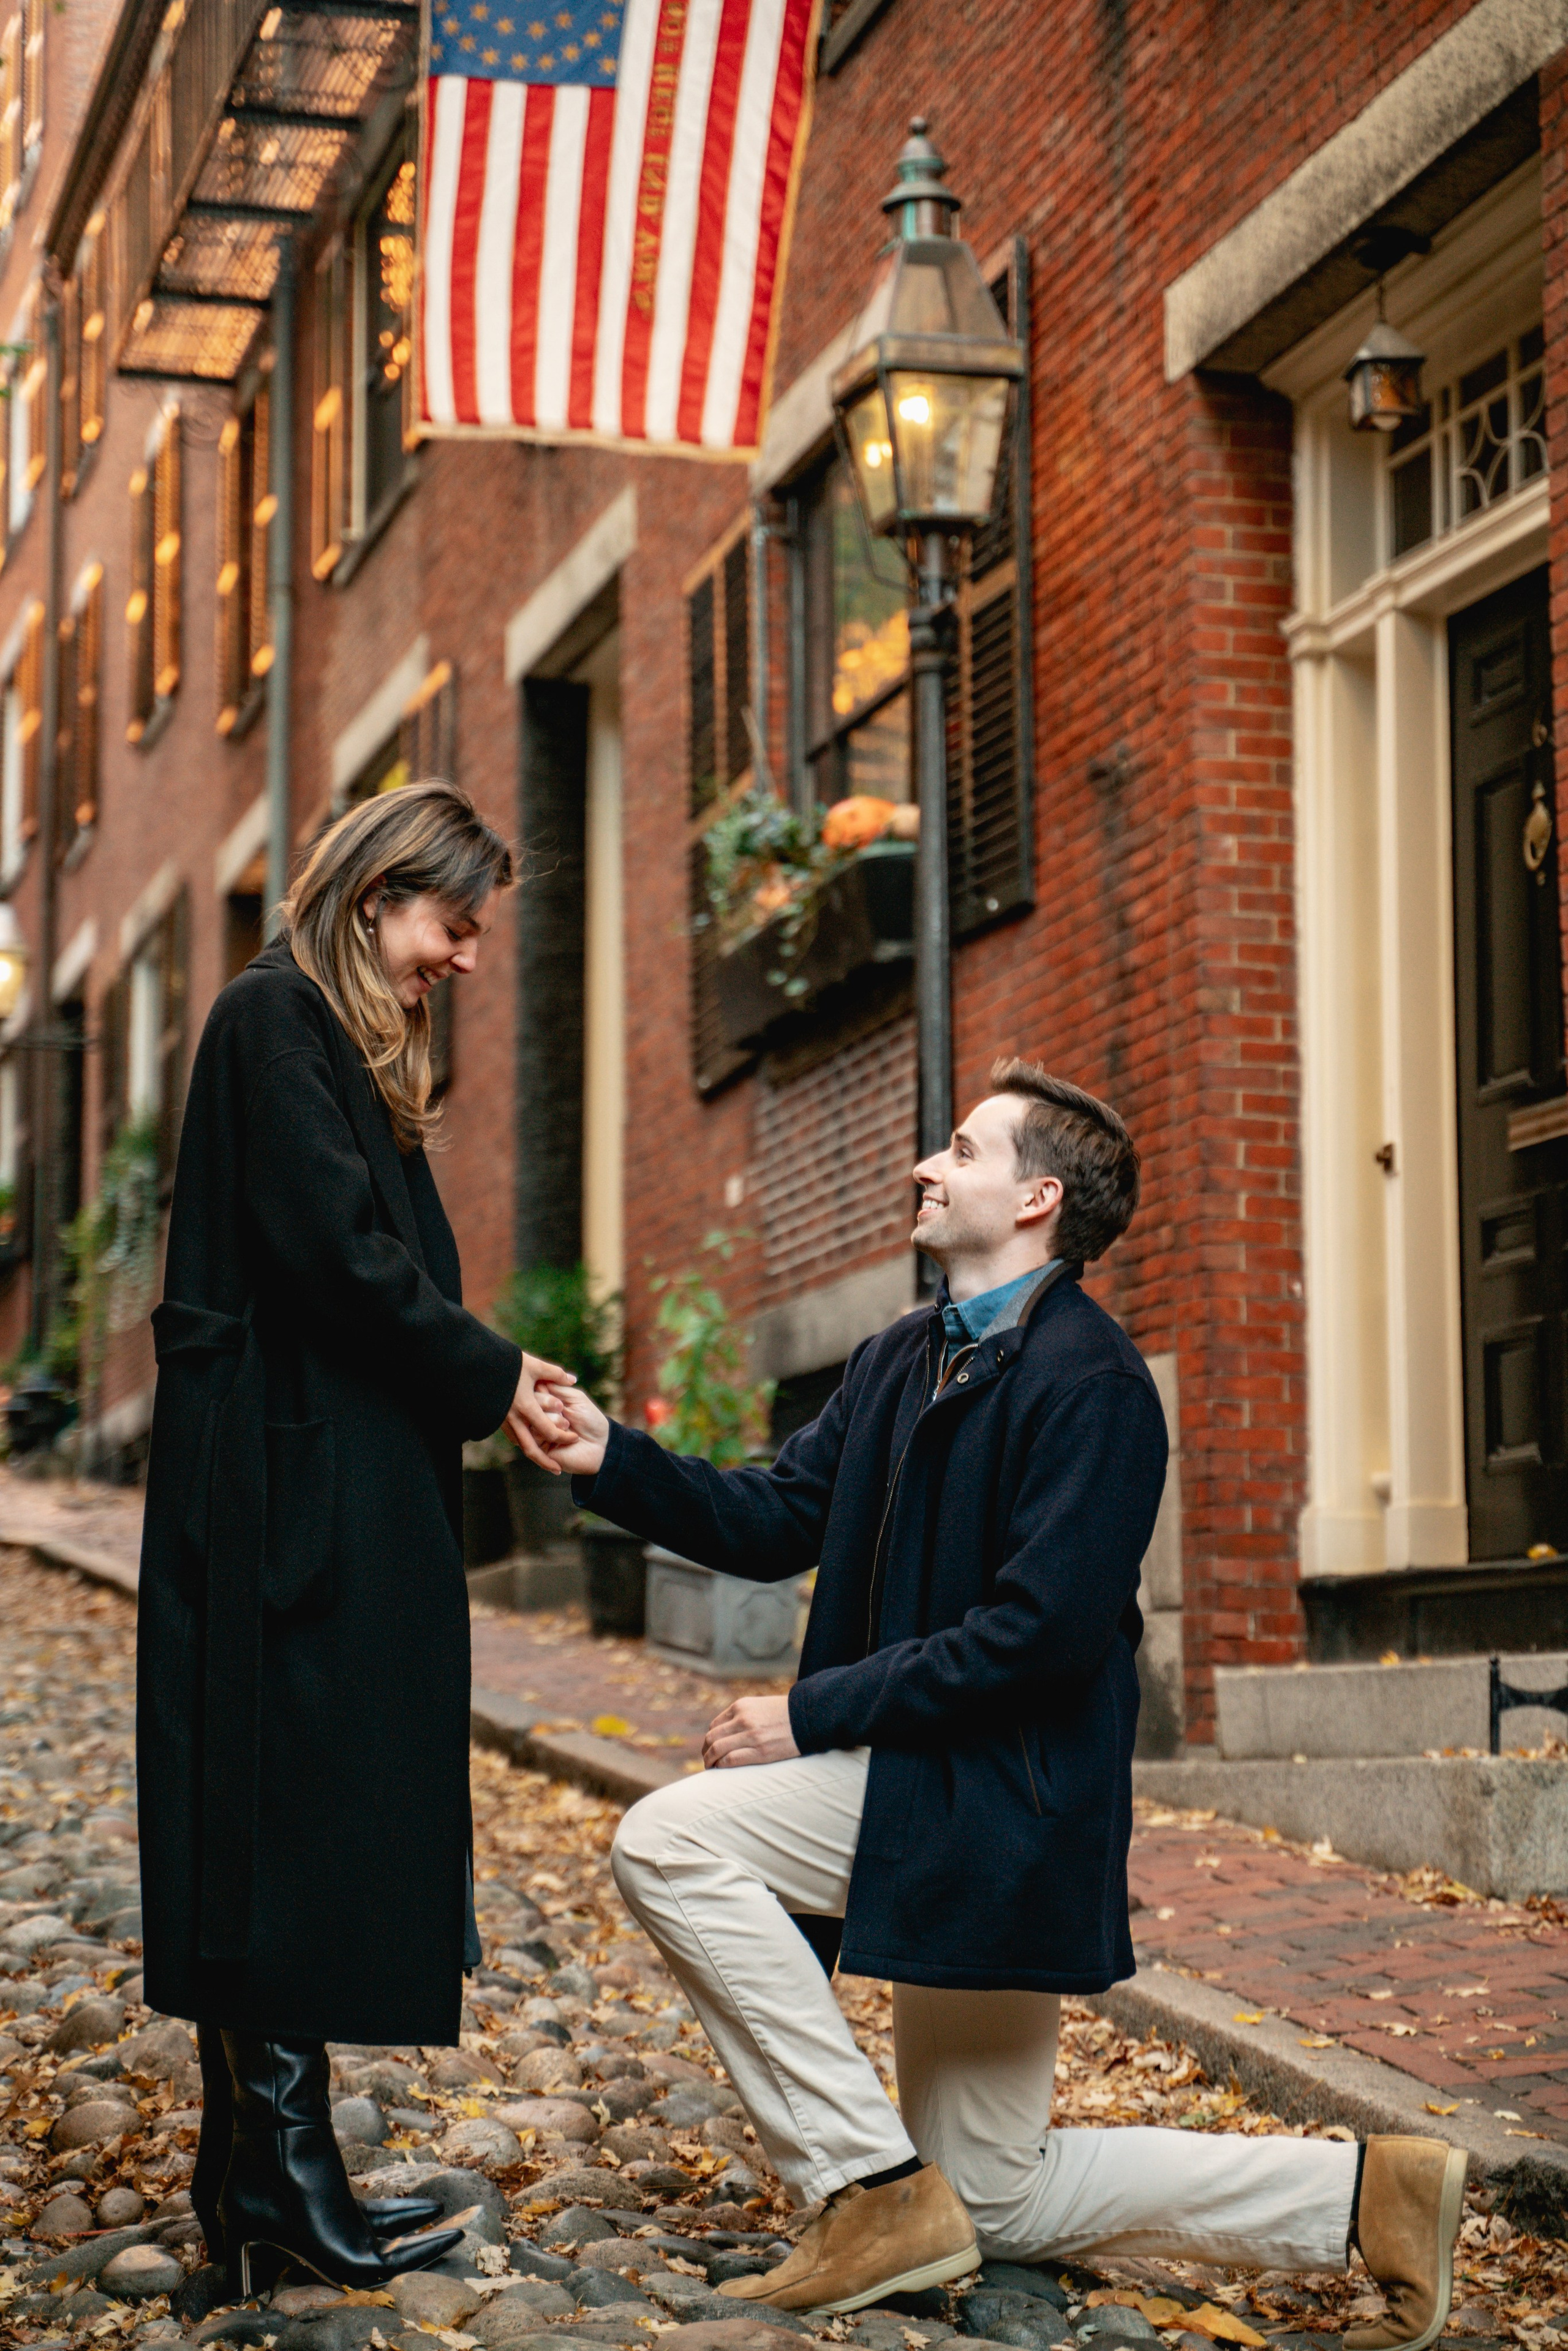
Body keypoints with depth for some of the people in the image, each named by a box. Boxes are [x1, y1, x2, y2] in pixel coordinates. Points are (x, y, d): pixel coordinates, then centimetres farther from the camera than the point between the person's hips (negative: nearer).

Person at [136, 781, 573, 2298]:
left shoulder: (341, 1041, 22)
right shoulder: (275, 1020, -9)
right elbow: (336, 1254, -18)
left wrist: (488, 1384, 3)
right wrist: (490, 1378, -7)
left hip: (348, 1487, 10)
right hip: (294, 1483, -10)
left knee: (312, 1827, 10)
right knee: (294, 1814, -7)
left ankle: (263, 2175, 14)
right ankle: (278, 2183, -2)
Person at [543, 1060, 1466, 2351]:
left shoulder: (1092, 1383, -17)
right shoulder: (900, 1360, 12)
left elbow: (1041, 1629, -25)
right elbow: (778, 1518, 11)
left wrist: (813, 1713, -22)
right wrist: (613, 1457, -3)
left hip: (999, 1797, -10)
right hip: (927, 1790, 10)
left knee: (669, 1840, -18)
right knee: (994, 2197, 12)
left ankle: (879, 2190, -12)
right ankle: (1365, 2194, 16)